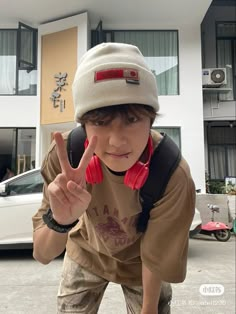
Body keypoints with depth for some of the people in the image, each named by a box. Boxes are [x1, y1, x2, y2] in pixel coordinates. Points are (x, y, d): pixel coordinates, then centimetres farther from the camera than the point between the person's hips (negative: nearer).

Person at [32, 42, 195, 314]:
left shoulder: (173, 177, -36)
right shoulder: (65, 156, -31)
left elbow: (156, 257, -19)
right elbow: (43, 255, -26)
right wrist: (60, 221, -46)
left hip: (139, 261, -1)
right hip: (86, 254, 2)